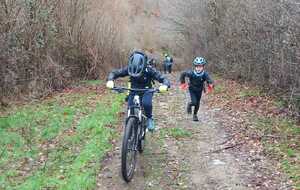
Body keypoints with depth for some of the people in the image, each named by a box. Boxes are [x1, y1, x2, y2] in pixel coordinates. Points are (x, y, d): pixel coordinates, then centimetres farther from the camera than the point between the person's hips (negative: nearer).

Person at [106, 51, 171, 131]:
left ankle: (149, 118, -6)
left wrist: (165, 85, -54)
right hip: (134, 91, 2)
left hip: (146, 90, -2)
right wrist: (110, 80, -38)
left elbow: (163, 79, -31)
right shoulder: (129, 69, -22)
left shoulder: (149, 70, -28)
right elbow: (115, 73, -16)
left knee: (146, 103, -34)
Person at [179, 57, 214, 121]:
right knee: (194, 102, -16)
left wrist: (210, 86, -57)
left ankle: (195, 115, 34)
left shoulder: (205, 74, -27)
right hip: (192, 89, -2)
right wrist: (183, 83, -11)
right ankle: (189, 104, 21)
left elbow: (210, 81, -38)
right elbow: (182, 74, -13)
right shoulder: (191, 73, -29)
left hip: (199, 90, 2)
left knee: (197, 103, 9)